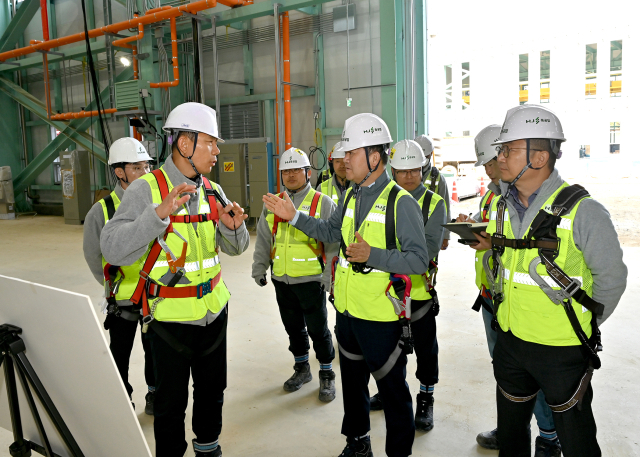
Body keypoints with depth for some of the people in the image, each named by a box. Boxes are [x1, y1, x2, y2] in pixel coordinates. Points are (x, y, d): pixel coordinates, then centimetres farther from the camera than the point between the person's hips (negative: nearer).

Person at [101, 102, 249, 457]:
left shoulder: (213, 191, 4)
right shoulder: (147, 188, -15)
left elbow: (235, 248, 7)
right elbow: (113, 249, -25)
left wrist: (232, 227, -15)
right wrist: (160, 213, -35)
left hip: (213, 309, 6)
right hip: (170, 315, -6)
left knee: (212, 387, 21)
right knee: (172, 398, 10)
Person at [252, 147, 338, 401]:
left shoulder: (323, 203, -4)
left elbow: (333, 243, -6)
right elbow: (263, 240, 15)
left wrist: (330, 276, -11)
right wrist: (259, 269, 11)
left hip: (310, 279, -5)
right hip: (281, 279, 5)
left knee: (318, 329, 2)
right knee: (293, 326, 17)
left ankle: (327, 375, 21)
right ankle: (301, 368, 35)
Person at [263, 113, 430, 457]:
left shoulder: (400, 201, -16)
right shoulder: (350, 196, 8)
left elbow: (419, 260, -20)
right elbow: (332, 232, 24)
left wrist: (373, 255, -31)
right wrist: (294, 216, 13)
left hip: (381, 317, -8)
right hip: (347, 310, 8)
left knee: (392, 389, 7)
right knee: (352, 380, 23)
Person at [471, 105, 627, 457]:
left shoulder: (582, 211, -18)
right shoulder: (500, 207, 1)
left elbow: (611, 277, -9)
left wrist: (584, 325, -2)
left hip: (564, 349, -5)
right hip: (510, 342, 6)